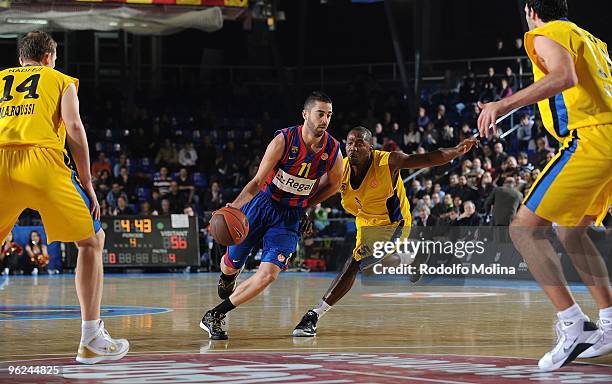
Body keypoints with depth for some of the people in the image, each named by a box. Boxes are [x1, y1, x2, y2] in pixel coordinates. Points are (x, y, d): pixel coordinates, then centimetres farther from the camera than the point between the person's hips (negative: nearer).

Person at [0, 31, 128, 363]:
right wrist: (87, 183, 7)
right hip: (44, 163, -2)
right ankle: (91, 339, 8)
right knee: (91, 241, 15)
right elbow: (73, 129, 5)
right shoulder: (61, 81, 21)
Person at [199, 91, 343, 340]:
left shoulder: (333, 151, -12)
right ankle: (228, 277, 52)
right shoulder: (283, 141, -20)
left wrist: (307, 206, 9)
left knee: (269, 274, -16)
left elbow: (333, 184, 10)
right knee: (231, 265, 11)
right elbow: (258, 181, -18)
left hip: (290, 217, 1)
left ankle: (214, 317, -4)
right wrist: (236, 205, -34)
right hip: (262, 205, -1)